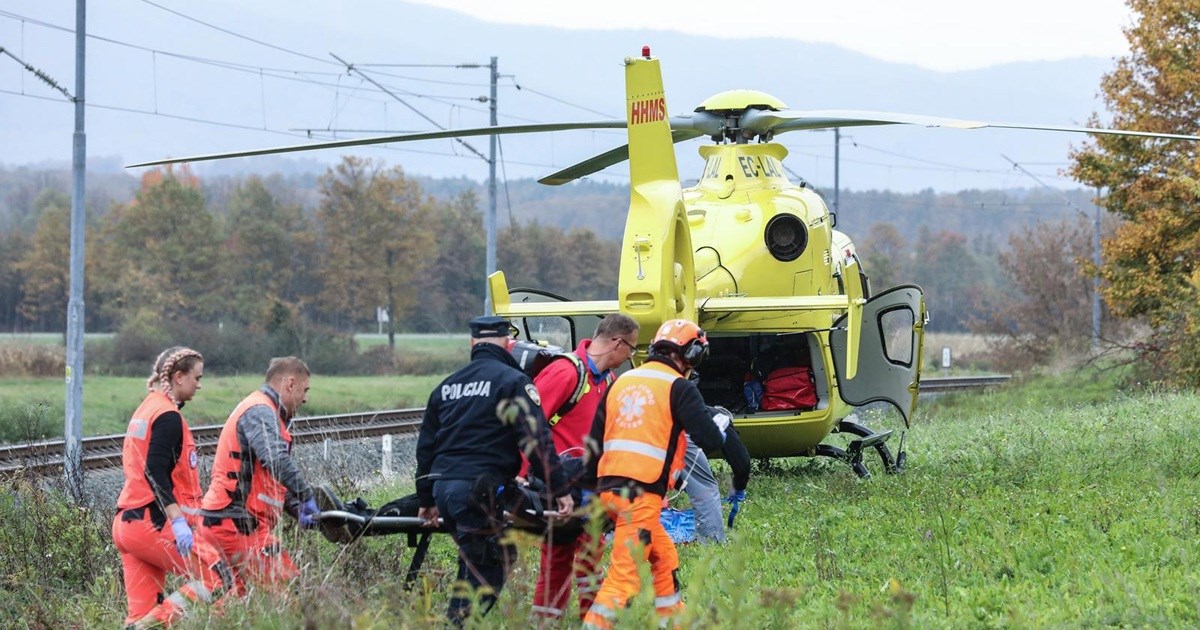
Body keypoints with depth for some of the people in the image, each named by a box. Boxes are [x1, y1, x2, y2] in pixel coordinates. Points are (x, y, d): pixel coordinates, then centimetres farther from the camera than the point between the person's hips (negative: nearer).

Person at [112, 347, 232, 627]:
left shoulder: (145, 410, 18)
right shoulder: (168, 417, -10)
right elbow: (155, 473, -21)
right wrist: (178, 520, -26)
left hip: (125, 522, 10)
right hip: (154, 523, -10)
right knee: (217, 577, -7)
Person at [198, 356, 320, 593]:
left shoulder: (259, 410, 24)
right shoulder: (260, 412, -11)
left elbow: (275, 482, 26)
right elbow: (276, 461, -28)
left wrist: (297, 509, 13)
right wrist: (306, 497, -24)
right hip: (238, 522, -11)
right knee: (285, 587, -15)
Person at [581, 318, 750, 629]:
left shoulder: (621, 382, 16)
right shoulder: (679, 387, -4)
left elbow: (594, 443, 17)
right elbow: (710, 440, -11)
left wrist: (593, 486, 26)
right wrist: (717, 421, 12)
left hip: (609, 487, 8)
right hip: (641, 493, -8)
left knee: (664, 556, 23)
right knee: (624, 576, -10)